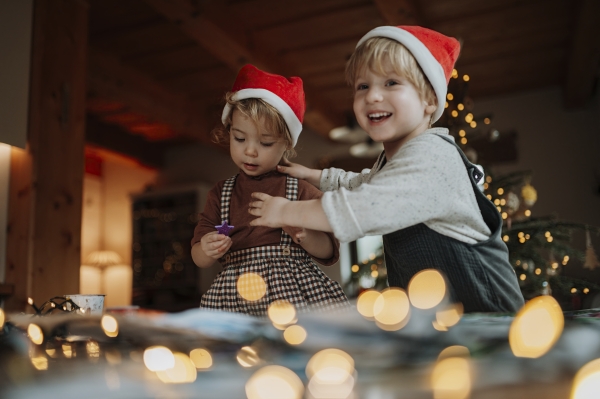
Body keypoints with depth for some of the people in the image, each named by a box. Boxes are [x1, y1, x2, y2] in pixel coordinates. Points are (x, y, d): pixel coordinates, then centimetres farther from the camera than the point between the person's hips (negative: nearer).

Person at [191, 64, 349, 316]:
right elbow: (198, 258, 12)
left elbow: (329, 251, 6)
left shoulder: (301, 192, 7)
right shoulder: (220, 195, 15)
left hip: (297, 293, -2)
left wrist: (305, 236, -14)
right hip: (236, 297, 2)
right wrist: (207, 250, -11)